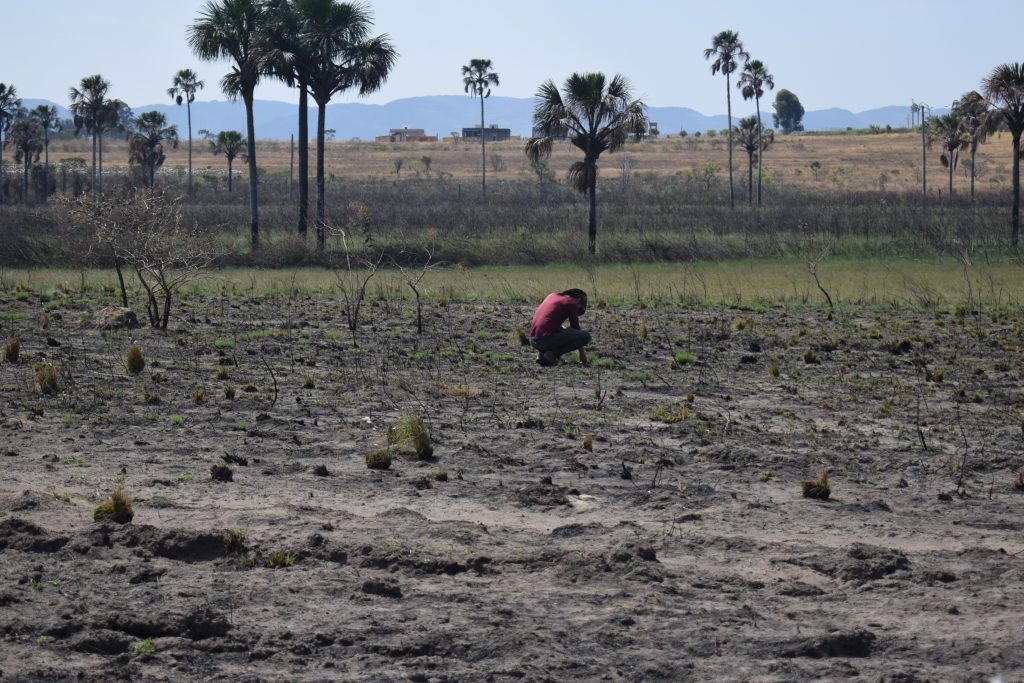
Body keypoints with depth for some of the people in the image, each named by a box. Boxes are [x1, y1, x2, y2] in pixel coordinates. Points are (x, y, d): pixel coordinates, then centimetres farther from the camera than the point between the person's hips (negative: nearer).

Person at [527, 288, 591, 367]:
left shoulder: (552, 295, 20)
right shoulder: (572, 304, 1)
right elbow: (576, 328, 8)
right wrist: (582, 352, 17)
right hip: (546, 339, -8)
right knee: (586, 336, -3)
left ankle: (542, 353, 12)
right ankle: (551, 355, -6)